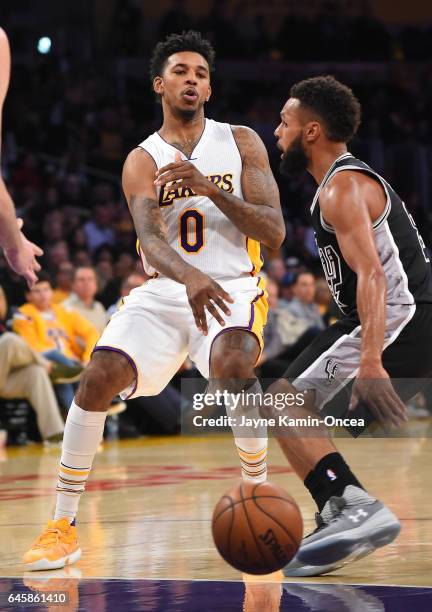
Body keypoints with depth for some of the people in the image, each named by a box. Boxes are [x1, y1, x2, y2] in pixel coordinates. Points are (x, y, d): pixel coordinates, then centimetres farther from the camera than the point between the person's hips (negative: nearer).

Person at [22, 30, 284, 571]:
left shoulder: (241, 143, 5)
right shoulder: (142, 161, 3)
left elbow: (274, 233, -4)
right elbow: (149, 238, -16)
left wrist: (209, 188, -19)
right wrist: (191, 277, -39)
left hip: (233, 288, -1)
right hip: (165, 290, 2)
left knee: (233, 363, -34)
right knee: (99, 375, -20)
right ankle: (63, 527, -8)